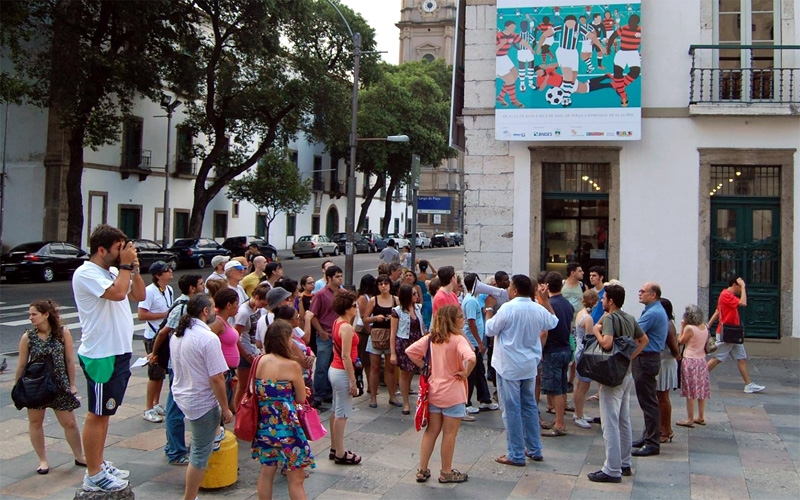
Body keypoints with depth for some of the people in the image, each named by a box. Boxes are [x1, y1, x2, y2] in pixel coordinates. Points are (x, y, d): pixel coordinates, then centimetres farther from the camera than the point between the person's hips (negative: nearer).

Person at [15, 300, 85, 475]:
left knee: (70, 423, 5)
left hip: (59, 385, -1)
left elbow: (69, 359, -4)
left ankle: (79, 457, 22)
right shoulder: (27, 337, -8)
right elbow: (22, 365, -1)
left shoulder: (62, 332, -10)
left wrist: (72, 384, -2)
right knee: (35, 422, 10)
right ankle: (43, 460, 25)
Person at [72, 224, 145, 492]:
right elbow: (118, 293, -29)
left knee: (105, 412, 17)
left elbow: (139, 295, 14)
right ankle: (93, 476, 7)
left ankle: (99, 465, 29)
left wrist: (134, 267, 3)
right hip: (101, 356, -9)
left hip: (118, 353, 9)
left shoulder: (113, 271, 11)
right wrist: (125, 265, -16)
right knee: (97, 414, -1)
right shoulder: (86, 273, -16)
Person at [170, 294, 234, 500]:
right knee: (200, 453, 5)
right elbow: (217, 378, -24)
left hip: (181, 396, 8)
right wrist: (225, 409, -14)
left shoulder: (177, 334, 3)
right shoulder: (208, 338, -23)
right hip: (202, 403, -8)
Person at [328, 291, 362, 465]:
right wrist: (353, 381, -19)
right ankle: (340, 454, 6)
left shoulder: (337, 323, 6)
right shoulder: (346, 328, -21)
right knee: (342, 413, -1)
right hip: (342, 372, -10)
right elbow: (346, 356, -22)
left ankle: (335, 447, 28)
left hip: (334, 369, 10)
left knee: (336, 410, 17)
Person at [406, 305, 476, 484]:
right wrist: (465, 373, -18)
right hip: (452, 394, -6)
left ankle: (422, 470, 20)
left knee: (431, 431, 15)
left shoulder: (431, 338, 2)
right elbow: (470, 358, -35)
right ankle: (446, 472, 17)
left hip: (433, 391, 6)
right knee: (449, 434, 7)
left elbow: (410, 351, 2)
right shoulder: (458, 339, -18)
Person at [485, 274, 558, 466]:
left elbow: (490, 330, -8)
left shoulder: (508, 308, -18)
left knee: (511, 409, 0)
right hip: (530, 366, 6)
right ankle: (534, 450, 25)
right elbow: (553, 322, 21)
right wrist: (545, 300, 31)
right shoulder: (538, 309, 0)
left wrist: (489, 307, 4)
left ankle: (516, 455, 4)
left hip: (509, 367, -6)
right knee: (529, 405, 17)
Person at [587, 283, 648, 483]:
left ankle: (612, 470, -4)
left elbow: (607, 343, -30)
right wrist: (631, 356, 14)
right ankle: (624, 464, 24)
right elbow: (644, 340, 19)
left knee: (610, 424, -6)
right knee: (624, 422, 16)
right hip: (627, 374, 9)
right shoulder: (630, 319, 10)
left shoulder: (609, 318, -16)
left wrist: (596, 331, -13)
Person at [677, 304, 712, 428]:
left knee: (690, 392, -2)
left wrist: (682, 327, 0)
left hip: (690, 361, -7)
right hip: (702, 360, 7)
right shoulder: (704, 328, 4)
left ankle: (690, 419, 1)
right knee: (701, 390, 13)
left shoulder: (689, 328, -17)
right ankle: (701, 417, 20)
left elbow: (681, 342, -7)